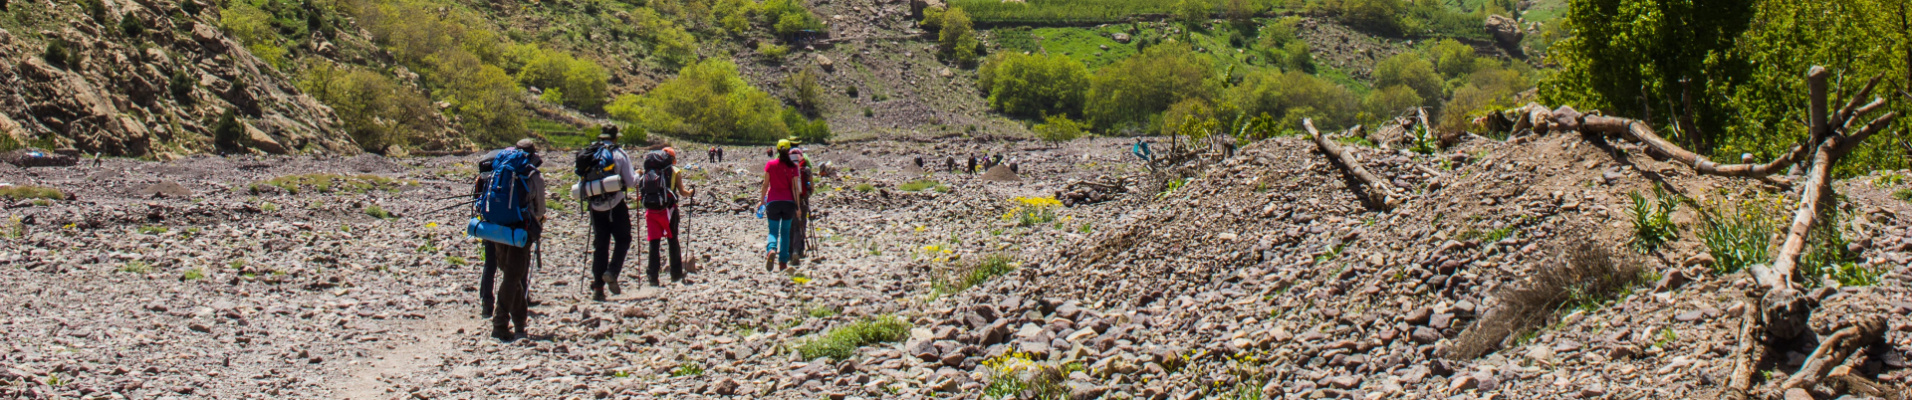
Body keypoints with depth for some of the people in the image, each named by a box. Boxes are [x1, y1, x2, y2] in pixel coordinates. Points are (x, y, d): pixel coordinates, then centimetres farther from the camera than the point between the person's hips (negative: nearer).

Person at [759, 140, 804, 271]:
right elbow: (795, 187, -2)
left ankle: (771, 249, -29)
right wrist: (798, 205, 2)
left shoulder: (770, 164, -1)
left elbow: (765, 184, 0)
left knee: (773, 230, 4)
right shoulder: (793, 166, -1)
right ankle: (783, 261, 8)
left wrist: (762, 200, 11)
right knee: (785, 231, 11)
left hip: (773, 201, 0)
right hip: (788, 202, 1)